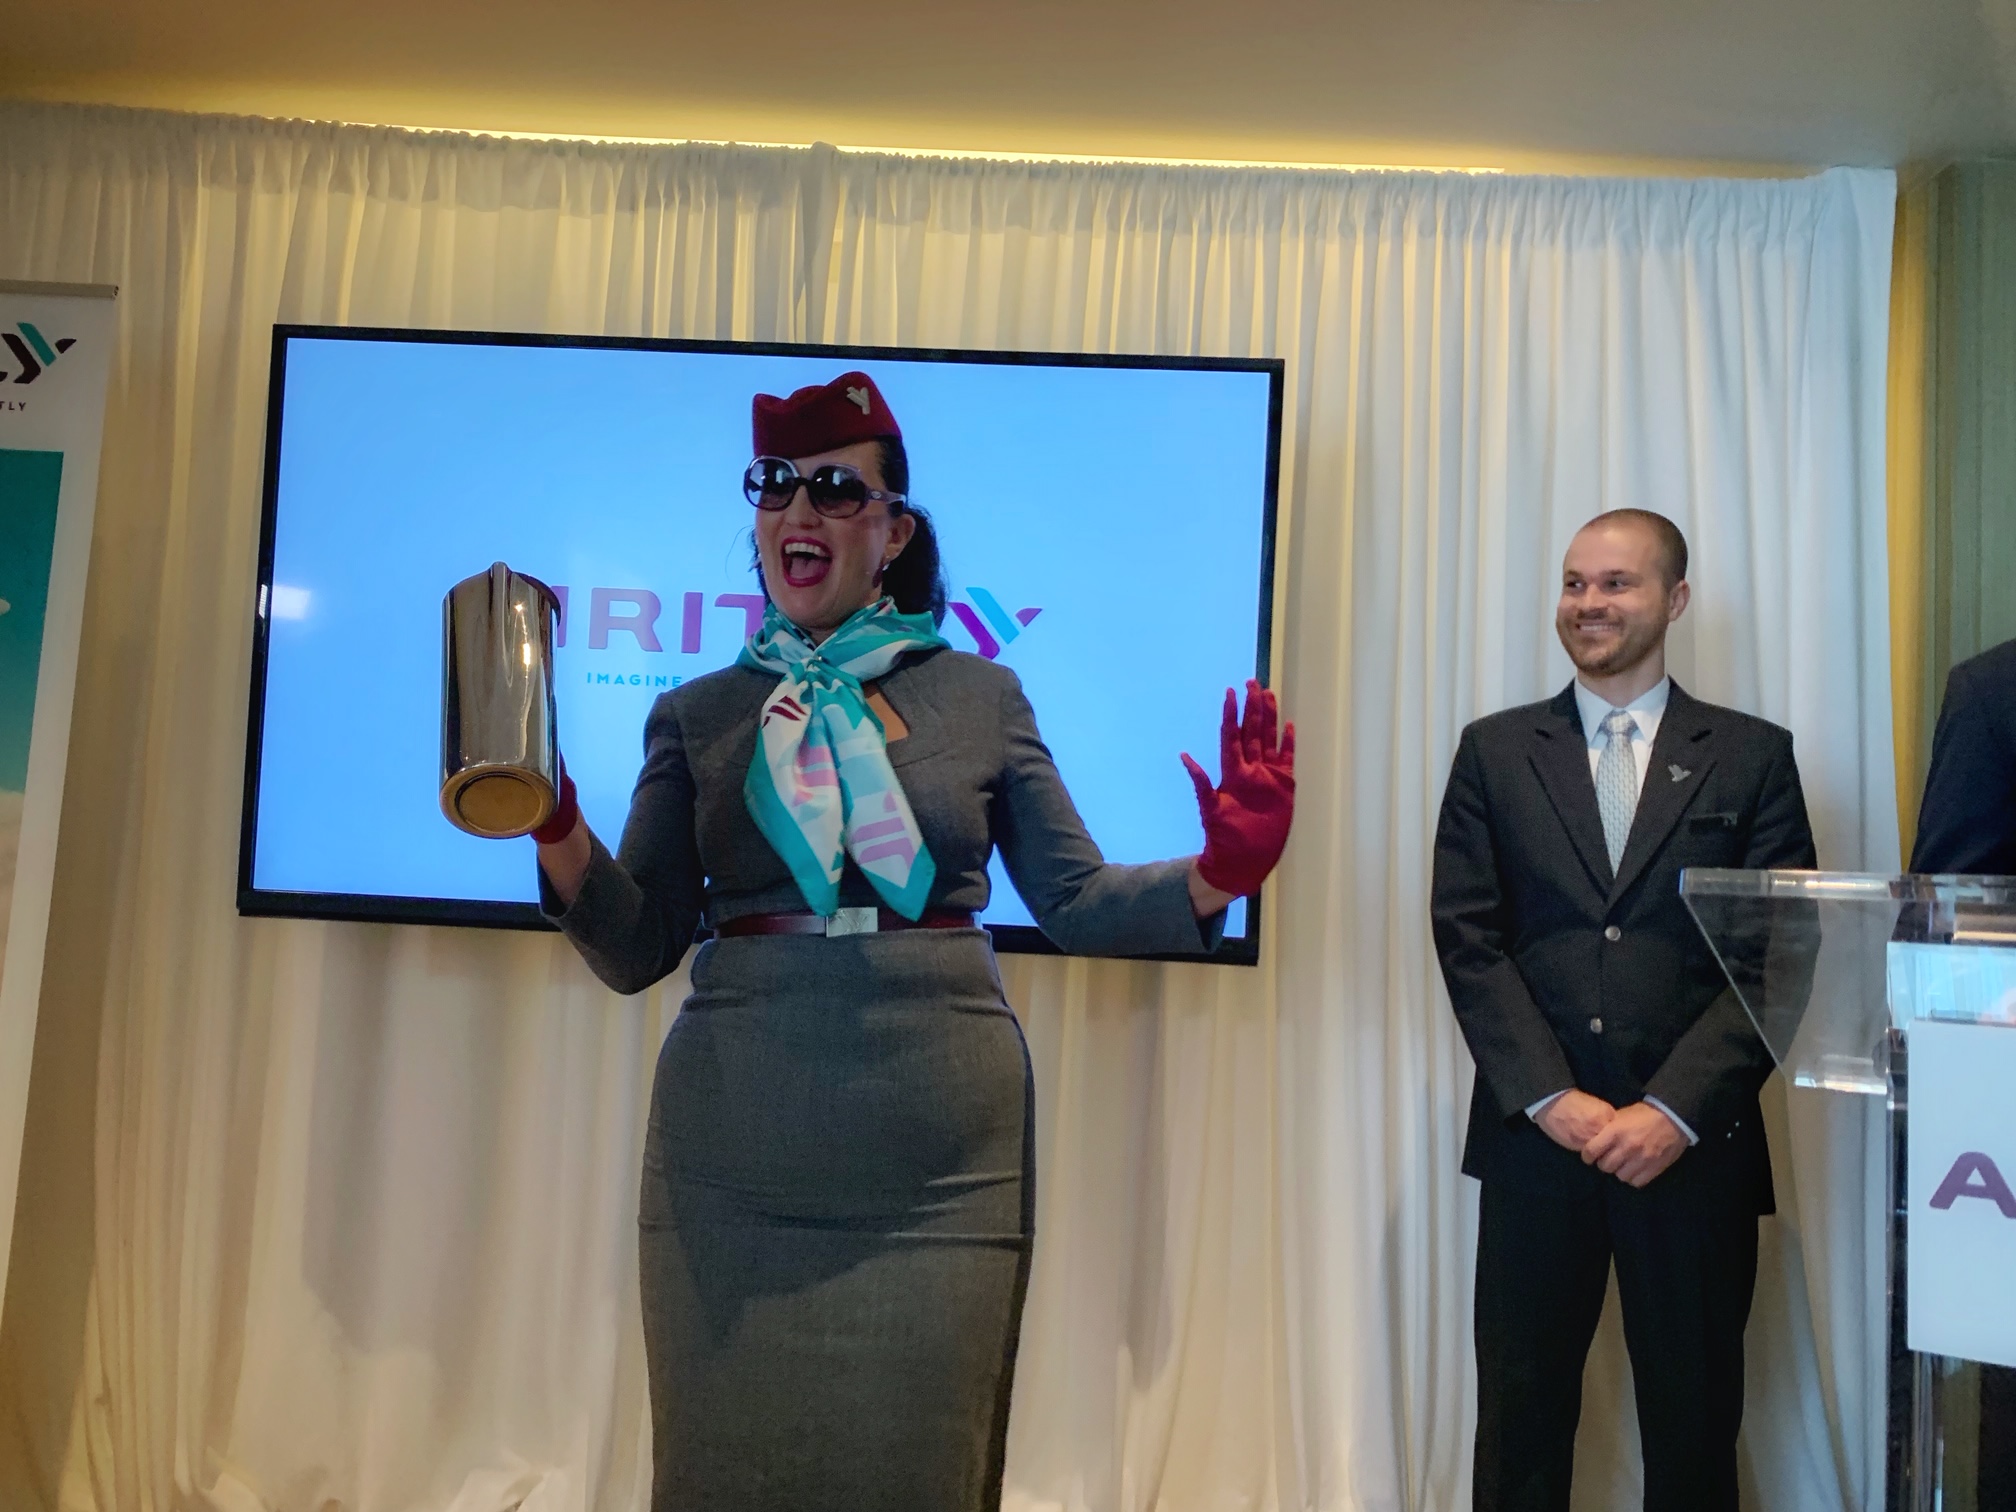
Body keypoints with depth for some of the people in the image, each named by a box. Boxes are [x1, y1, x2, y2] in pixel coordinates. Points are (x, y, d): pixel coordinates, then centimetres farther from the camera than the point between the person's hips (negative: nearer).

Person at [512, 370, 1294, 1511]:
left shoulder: (982, 697, 5)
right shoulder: (696, 716, 6)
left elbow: (1075, 901, 5)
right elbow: (639, 948, 3)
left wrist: (1215, 876, -12)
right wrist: (556, 829, -14)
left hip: (941, 1158, -1)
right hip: (736, 1156, 1)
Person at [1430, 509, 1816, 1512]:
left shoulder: (1752, 756, 5)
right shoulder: (1495, 751, 7)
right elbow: (1467, 938, 0)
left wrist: (1673, 1111, -12)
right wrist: (1553, 1099, -10)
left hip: (1693, 1145, 0)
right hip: (1534, 1137, 1)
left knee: (1693, 1427, 10)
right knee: (1520, 1422, 9)